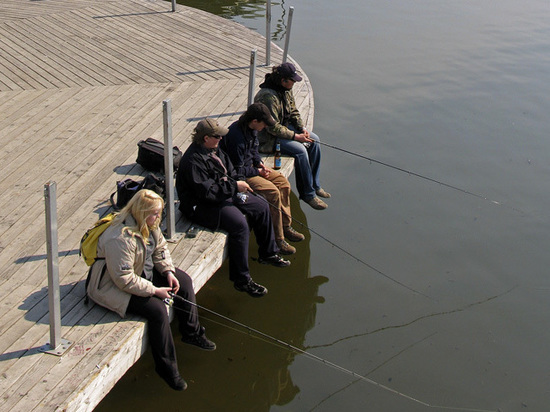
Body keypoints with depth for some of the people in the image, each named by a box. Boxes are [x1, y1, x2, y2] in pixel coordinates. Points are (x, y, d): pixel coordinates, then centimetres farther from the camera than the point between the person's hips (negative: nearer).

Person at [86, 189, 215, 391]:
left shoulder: (149, 225, -6)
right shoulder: (120, 239, -34)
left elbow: (160, 248, 10)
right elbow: (124, 280, -32)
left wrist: (169, 271, -6)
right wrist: (154, 290, -26)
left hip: (142, 272, 10)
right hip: (114, 286, -10)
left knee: (183, 280, 5)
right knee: (157, 309, -26)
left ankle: (192, 333, 20)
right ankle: (166, 367, -11)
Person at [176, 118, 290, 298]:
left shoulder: (214, 149, 6)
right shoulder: (193, 160, -25)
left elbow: (229, 170, 18)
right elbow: (207, 191, -29)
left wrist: (240, 181, -1)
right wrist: (235, 186, -24)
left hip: (226, 193, 11)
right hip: (201, 205, -11)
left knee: (261, 207, 10)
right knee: (240, 225, -30)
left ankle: (268, 253, 27)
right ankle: (241, 280, -20)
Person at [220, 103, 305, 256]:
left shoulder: (251, 129, -1)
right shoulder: (236, 136, -30)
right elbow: (237, 170, -25)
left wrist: (259, 163, 3)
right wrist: (258, 172, -15)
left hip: (251, 167, 10)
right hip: (239, 175, -10)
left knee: (283, 183, 2)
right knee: (273, 192, -23)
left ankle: (285, 226, 13)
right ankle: (277, 239, -14)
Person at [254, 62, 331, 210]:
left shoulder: (286, 89, 1)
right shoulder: (268, 96, -29)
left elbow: (293, 111, 13)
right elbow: (273, 127, -28)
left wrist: (302, 128, -4)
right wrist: (295, 136, -23)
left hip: (285, 126, 10)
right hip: (269, 138, -10)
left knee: (314, 140, 2)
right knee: (300, 150, -25)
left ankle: (314, 185, 11)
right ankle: (308, 193, -12)